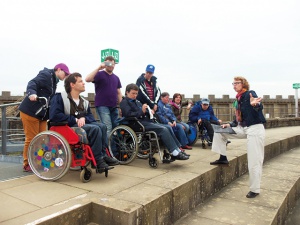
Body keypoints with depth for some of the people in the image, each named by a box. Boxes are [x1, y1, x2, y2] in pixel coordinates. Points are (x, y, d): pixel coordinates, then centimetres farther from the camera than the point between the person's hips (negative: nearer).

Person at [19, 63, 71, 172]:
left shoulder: (53, 80, 18)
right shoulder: (46, 74, -8)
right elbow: (32, 83, -24)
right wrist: (32, 93, -43)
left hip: (41, 114, 9)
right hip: (30, 111, -9)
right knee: (31, 139, -2)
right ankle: (27, 164, 9)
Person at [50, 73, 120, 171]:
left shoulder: (84, 102, 16)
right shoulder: (60, 97, -5)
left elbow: (90, 116, 11)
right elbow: (54, 115, -17)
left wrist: (83, 118, -14)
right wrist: (75, 120, -18)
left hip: (82, 125, 7)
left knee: (102, 126, -19)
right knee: (95, 129, -29)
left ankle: (103, 155, -16)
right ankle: (98, 160, -23)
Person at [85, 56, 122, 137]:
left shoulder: (116, 78, 17)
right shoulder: (100, 74, -1)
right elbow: (87, 79, -19)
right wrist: (99, 68, -20)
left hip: (114, 107, 6)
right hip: (102, 106, -6)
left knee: (115, 127, 8)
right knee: (107, 128, -14)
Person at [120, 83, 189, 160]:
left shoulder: (137, 101, 25)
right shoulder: (124, 102, 2)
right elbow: (128, 114, -14)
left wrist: (149, 112, 3)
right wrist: (142, 111, -21)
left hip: (146, 121, 9)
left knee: (168, 128, -6)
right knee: (163, 130, -23)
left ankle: (178, 150, -7)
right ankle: (175, 153, -21)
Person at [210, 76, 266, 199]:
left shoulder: (250, 94, -8)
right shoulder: (238, 100, 14)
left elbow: (260, 106, -29)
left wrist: (255, 104, -52)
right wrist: (229, 124, 2)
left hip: (255, 129, -8)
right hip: (243, 128, 8)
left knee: (254, 161, -6)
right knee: (219, 131, 4)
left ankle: (255, 190, 8)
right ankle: (223, 158, 11)